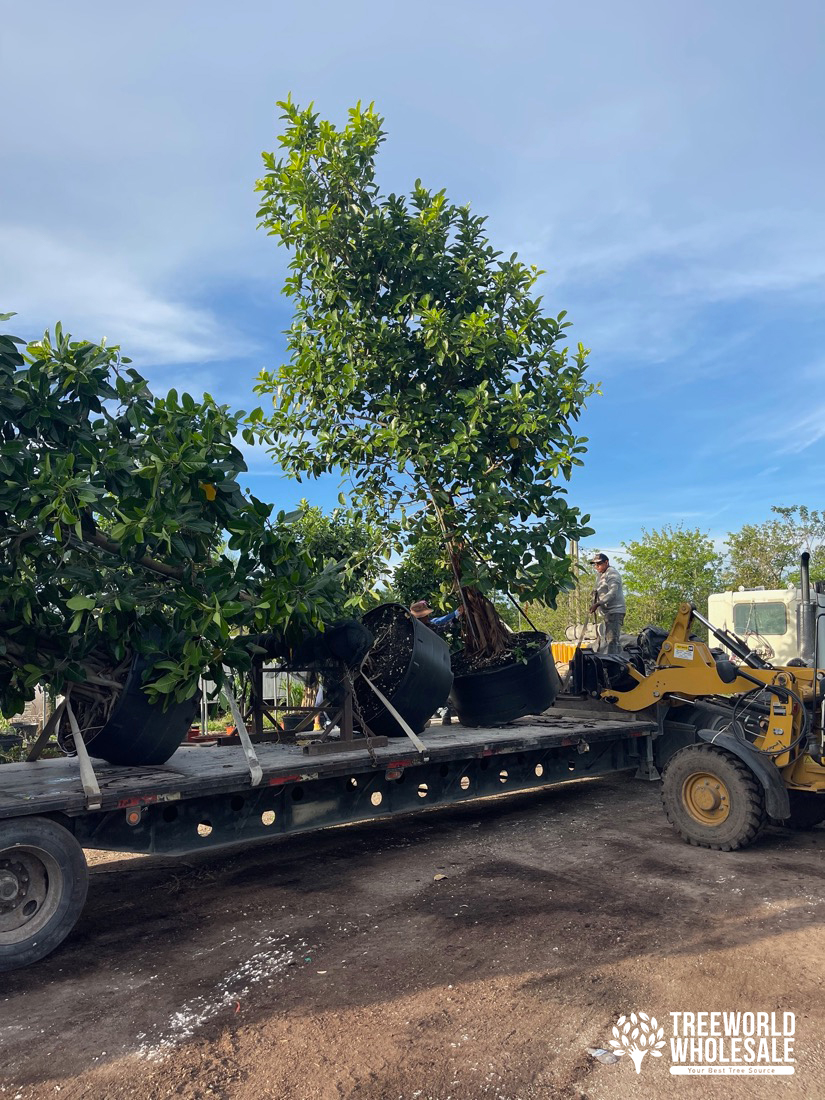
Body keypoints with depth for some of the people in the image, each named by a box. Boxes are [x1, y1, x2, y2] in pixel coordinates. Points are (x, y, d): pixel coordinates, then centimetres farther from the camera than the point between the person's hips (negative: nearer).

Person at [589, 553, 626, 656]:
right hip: (607, 613, 10)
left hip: (614, 611, -10)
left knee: (612, 640, -15)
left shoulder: (612, 573, -10)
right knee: (608, 639, 10)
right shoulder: (602, 575, 21)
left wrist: (597, 604, -27)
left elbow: (612, 593, -21)